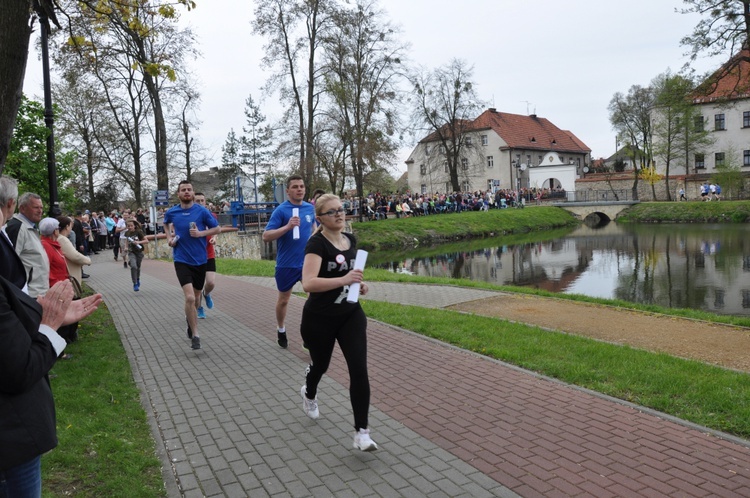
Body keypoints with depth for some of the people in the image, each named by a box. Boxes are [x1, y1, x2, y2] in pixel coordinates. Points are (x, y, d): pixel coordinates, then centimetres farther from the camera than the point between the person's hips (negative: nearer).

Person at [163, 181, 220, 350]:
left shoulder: (202, 211, -6)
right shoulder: (171, 213, 0)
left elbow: (217, 228, 0)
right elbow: (166, 223, 23)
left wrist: (201, 233, -15)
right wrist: (169, 237, 7)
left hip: (200, 260, 1)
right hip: (182, 260, -1)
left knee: (196, 297, 17)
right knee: (189, 297, -17)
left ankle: (190, 318, 50)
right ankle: (195, 336, -6)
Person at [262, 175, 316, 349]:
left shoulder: (310, 208, 1)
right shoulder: (281, 210, -14)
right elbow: (266, 236, -19)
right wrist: (287, 226, -30)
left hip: (308, 262, 3)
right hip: (286, 264, -3)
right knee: (283, 299, 15)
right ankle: (281, 330, 38)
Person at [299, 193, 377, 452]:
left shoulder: (351, 240, 1)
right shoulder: (317, 243, -19)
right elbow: (308, 283, -33)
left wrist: (359, 284, 1)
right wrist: (343, 279, -43)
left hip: (351, 315, 4)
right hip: (319, 319, -4)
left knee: (359, 370, -8)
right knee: (320, 365, 20)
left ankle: (361, 432, 1)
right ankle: (309, 394, 56)